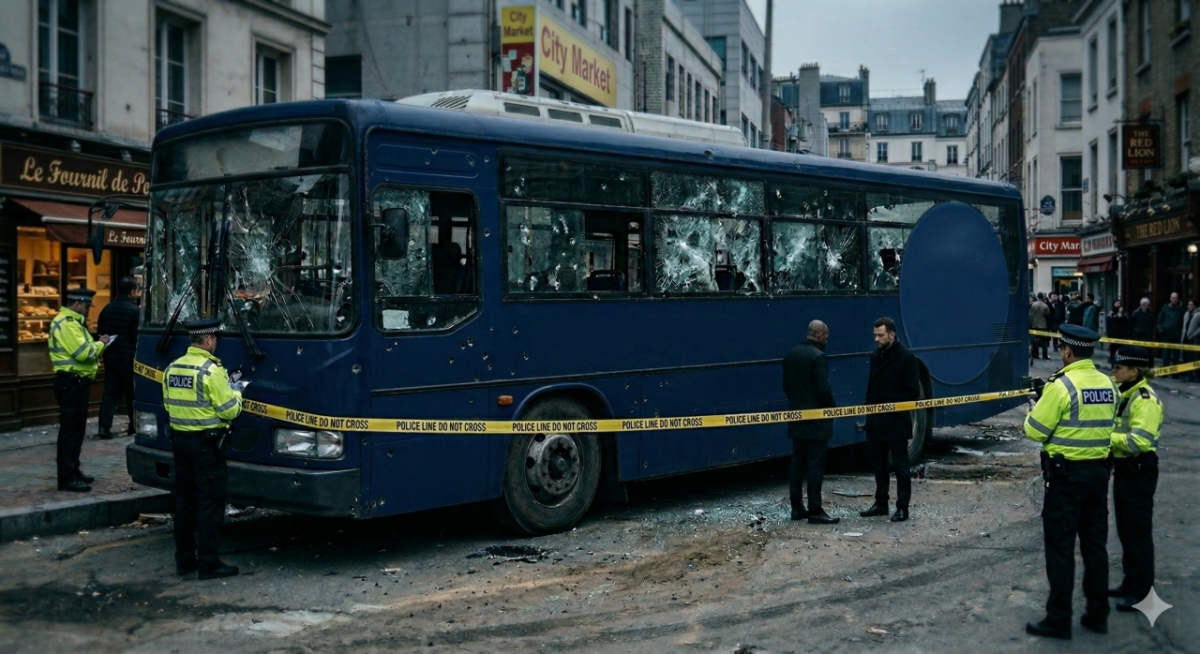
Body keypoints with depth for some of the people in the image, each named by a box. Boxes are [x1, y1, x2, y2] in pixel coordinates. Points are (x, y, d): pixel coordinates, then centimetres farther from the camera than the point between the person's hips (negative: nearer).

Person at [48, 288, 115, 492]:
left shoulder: (71, 321, 19)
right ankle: (67, 478, -7)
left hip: (77, 381, 11)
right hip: (72, 382, -11)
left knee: (76, 428, 16)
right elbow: (83, 352, -24)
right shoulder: (67, 323, -16)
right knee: (70, 429, -9)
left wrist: (96, 346, 4)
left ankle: (73, 471, 24)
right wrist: (101, 344, -8)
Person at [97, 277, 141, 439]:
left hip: (110, 357, 5)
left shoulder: (107, 309, 6)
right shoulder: (134, 310, -13)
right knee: (132, 392, 9)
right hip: (128, 358, -5)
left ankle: (104, 427, -5)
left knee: (110, 392, 5)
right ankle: (134, 425, 18)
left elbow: (101, 332, 13)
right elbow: (138, 337, -14)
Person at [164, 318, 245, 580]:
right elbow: (229, 411, -15)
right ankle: (208, 563, -1)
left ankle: (184, 559, 19)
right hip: (206, 443, -8)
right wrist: (235, 392, 5)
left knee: (184, 499, 13)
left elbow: (169, 405, 15)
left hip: (180, 439, 8)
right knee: (210, 502, -2)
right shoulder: (212, 370, -16)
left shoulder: (172, 368, 7)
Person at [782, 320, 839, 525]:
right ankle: (815, 511, -2)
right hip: (816, 420, -8)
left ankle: (796, 508, 15)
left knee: (797, 463, 11)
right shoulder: (818, 356, -16)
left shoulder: (790, 355, 8)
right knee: (815, 466, -4)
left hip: (797, 418, 8)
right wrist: (833, 408, -3)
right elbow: (824, 389, -19)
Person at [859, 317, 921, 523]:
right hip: (876, 421, 7)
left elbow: (913, 391, -11)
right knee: (878, 464, 14)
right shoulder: (876, 356, 10)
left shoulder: (906, 357, -10)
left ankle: (902, 508, 6)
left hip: (896, 422, -7)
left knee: (900, 465, 0)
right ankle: (881, 503, 24)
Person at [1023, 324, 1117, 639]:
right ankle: (1098, 614, 22)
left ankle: (1058, 620, 5)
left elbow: (1034, 431, -14)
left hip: (1067, 474, -7)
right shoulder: (1108, 385, 4)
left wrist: (1041, 402, 6)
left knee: (1060, 546, 1)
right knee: (1095, 543, 15)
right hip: (1098, 471, 7)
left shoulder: (1062, 385, -16)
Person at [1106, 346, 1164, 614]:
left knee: (1138, 530, -3)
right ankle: (1130, 582, 27)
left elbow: (1139, 440, -27)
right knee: (1125, 529, 16)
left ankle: (1141, 591, 3)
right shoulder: (1125, 394, 12)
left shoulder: (1146, 400, -18)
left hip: (1139, 469, -10)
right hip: (1123, 466, 10)